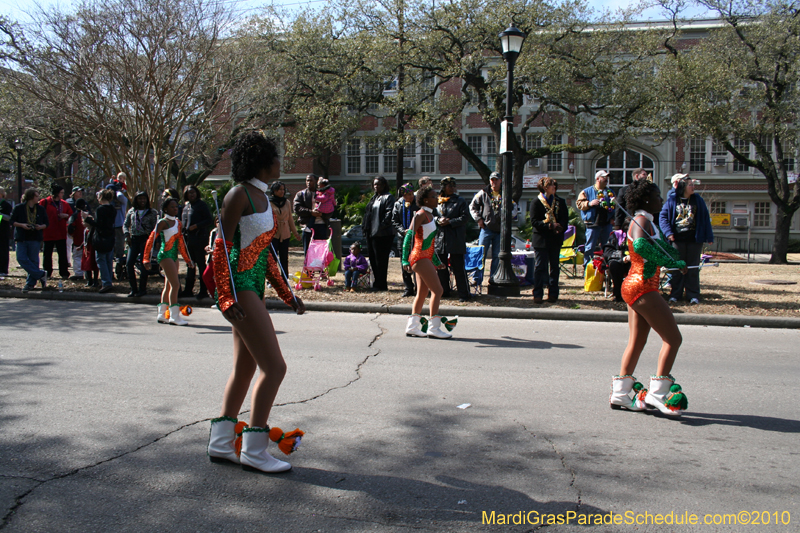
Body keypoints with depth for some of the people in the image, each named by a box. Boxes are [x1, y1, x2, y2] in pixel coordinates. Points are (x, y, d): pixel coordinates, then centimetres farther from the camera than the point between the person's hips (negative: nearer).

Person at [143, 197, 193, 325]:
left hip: (174, 256, 8)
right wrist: (147, 259, -15)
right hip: (165, 255, -8)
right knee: (175, 284, -13)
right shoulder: (163, 222, -8)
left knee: (168, 286, 11)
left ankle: (162, 315, 20)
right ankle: (174, 317, -10)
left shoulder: (178, 222, 14)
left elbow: (181, 242, 18)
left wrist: (187, 259, 16)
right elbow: (151, 239, -11)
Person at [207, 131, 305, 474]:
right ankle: (254, 451, 1)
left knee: (245, 368, 13)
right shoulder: (239, 195, -10)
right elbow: (222, 247, -15)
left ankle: (221, 444, 23)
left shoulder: (262, 197, 17)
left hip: (254, 287, 10)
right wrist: (227, 299, -22)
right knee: (274, 367, -9)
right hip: (239, 287, -10)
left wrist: (287, 295, 20)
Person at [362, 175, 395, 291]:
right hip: (371, 233, 9)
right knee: (372, 259, 12)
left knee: (380, 260, -4)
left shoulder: (388, 197, -6)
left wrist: (382, 226, -21)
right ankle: (377, 283, 21)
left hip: (382, 234, -9)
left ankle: (381, 285, 4)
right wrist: (365, 226, 12)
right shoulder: (374, 198, 21)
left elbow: (389, 213, -17)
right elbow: (367, 213, 23)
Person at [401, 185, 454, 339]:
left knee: (422, 292, 11)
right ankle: (433, 328, -8)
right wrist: (405, 260, -22)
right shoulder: (421, 214, -10)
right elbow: (409, 235, -16)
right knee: (437, 290, -11)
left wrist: (436, 261, 26)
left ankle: (412, 327, 17)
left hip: (426, 258, 10)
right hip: (420, 257, -10)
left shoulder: (430, 215, 18)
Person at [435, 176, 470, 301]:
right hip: (441, 237, 4)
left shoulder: (461, 201, 3)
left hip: (456, 238, -4)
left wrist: (449, 222, -15)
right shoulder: (438, 202, 14)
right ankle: (444, 291, 24)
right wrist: (438, 220, -6)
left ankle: (464, 294, 0)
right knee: (441, 266, 10)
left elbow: (464, 217, -5)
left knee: (458, 266, -5)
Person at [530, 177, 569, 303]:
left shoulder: (560, 201, 11)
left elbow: (565, 218, 7)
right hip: (541, 238, -3)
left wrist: (560, 226, -15)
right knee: (539, 267, -3)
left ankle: (553, 294, 15)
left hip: (556, 238, 3)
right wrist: (549, 226, -21)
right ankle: (538, 294, 2)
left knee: (554, 267, 7)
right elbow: (534, 221, -8)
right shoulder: (536, 202, 1)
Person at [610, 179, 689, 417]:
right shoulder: (641, 221, -13)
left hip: (637, 287, 11)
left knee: (637, 342, 13)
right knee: (673, 338, -6)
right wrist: (671, 262, -27)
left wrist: (677, 262, 3)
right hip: (642, 287, -11)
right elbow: (640, 245, -34)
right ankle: (656, 393, -4)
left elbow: (662, 246, 23)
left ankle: (619, 394, 17)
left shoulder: (647, 221, 20)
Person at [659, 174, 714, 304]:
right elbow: (663, 216, -1)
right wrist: (668, 232, -13)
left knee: (693, 268, 5)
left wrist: (709, 236, 3)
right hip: (677, 239, -1)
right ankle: (675, 295, 11)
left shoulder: (698, 200, 6)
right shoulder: (672, 200, 1)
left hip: (694, 240, 1)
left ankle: (693, 295, 10)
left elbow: (705, 218, 7)